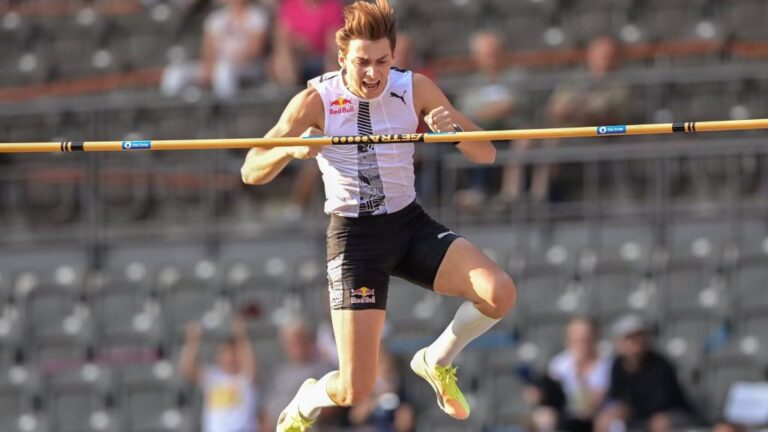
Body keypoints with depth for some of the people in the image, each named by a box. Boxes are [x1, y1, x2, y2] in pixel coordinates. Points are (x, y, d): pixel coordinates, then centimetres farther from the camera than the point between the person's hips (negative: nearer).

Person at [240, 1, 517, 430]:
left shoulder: (416, 90, -7)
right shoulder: (316, 101, -13)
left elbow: (485, 154, -6)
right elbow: (252, 172, -13)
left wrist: (455, 129, -28)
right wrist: (292, 150, -34)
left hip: (411, 223, 3)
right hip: (355, 235, -3)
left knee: (499, 293, -25)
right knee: (355, 390, -12)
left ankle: (437, 361, 8)